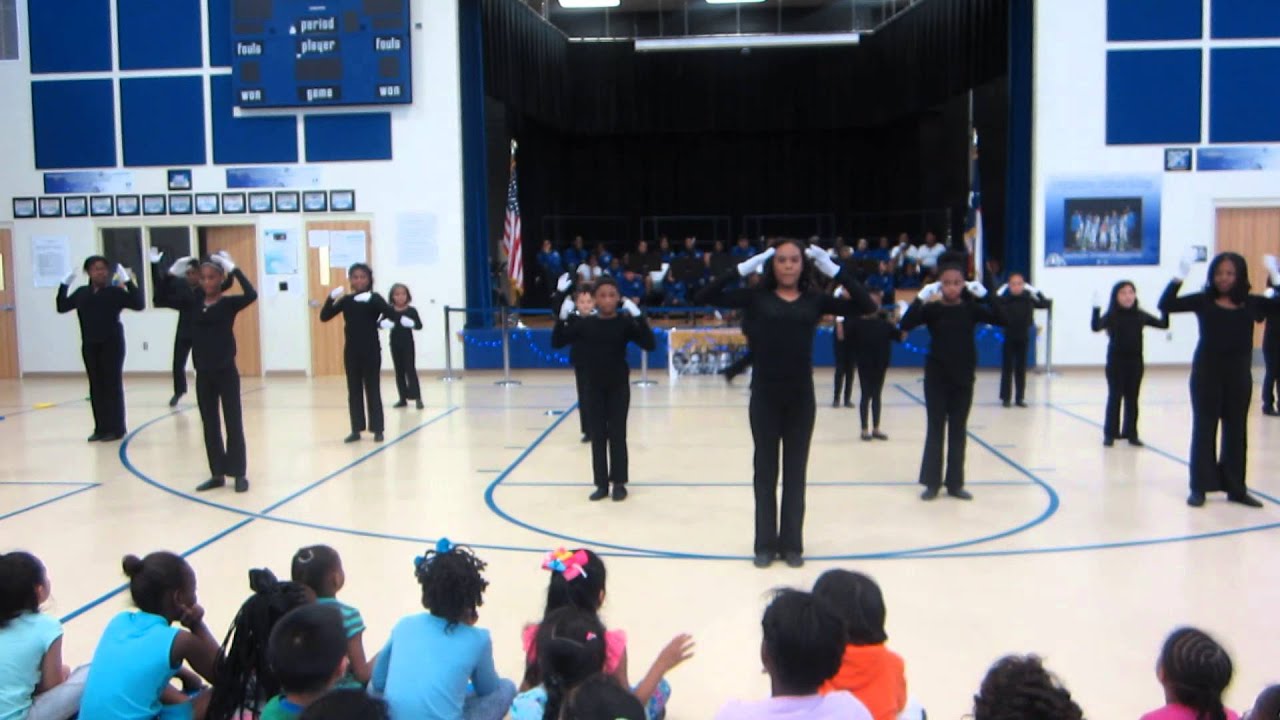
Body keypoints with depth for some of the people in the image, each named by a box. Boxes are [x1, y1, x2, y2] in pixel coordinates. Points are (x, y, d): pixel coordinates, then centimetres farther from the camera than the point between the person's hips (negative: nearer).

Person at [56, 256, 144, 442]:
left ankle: (116, 428, 4)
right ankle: (101, 428, 14)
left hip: (111, 344, -5)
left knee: (112, 384, -1)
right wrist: (64, 285, 6)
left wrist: (128, 282, -20)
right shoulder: (81, 293, 8)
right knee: (96, 385, 8)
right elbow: (62, 307, 14)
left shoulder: (115, 292, -5)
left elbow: (139, 304, -14)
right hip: (90, 345, 5)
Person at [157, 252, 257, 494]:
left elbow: (251, 295, -24)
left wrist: (234, 269, -24)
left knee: (233, 423, 2)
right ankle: (217, 474, 20)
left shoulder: (229, 303, -6)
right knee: (210, 425, 11)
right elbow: (163, 298, 3)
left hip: (226, 372, -4)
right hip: (203, 374, 4)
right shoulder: (193, 302, 6)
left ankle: (239, 474, 10)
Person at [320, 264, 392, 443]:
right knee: (354, 390, 8)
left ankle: (377, 429, 8)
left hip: (371, 351, -3)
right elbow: (324, 317, -2)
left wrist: (371, 299, -36)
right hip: (351, 351, 3)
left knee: (372, 389, 2)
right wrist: (331, 299, -18)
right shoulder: (346, 300, 4)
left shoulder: (374, 298, -5)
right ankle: (356, 429, 14)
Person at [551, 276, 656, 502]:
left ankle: (619, 483, 14)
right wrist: (563, 318, -17)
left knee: (617, 434, 3)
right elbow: (557, 342, -2)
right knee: (597, 436, 7)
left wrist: (638, 317, -26)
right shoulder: (585, 324, -2)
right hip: (594, 387, 2)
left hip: (619, 387, -2)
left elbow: (649, 345, -17)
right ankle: (602, 484, 15)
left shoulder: (625, 323, -7)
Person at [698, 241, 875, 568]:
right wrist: (744, 268, -12)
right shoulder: (757, 296, 0)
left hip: (800, 396, 1)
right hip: (764, 395, -1)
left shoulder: (815, 299, 2)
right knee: (765, 469, 9)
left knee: (795, 470, 10)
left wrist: (832, 269, -7)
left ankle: (792, 544, 20)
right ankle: (765, 544, 19)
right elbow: (706, 297, -7)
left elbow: (865, 306, -3)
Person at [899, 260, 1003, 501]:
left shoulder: (970, 308, -1)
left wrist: (985, 295, -20)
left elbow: (1000, 318, -11)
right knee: (935, 428, 3)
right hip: (936, 376, -2)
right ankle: (932, 482, 10)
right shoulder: (932, 308, -5)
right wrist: (921, 300, -27)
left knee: (958, 430, 8)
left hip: (963, 377, 2)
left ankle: (955, 483, 15)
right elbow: (905, 325, -18)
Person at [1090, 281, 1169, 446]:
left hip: (1135, 362, 3)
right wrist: (1096, 309, -35)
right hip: (1116, 362, -3)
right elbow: (1096, 327, -23)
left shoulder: (1140, 315, 2)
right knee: (1114, 397, 2)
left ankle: (1130, 433, 18)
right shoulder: (1111, 316, -8)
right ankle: (1110, 433, 10)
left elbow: (1163, 324, 8)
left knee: (1132, 398, 9)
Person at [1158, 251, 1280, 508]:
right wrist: (1180, 276, -24)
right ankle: (1199, 487, 11)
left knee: (1236, 430, 11)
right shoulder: (1203, 301, -4)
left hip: (1239, 373, 3)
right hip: (1207, 372, -3)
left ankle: (1235, 487, 21)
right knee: (1204, 428, 4)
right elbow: (1166, 305, -12)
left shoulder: (1250, 303, 3)